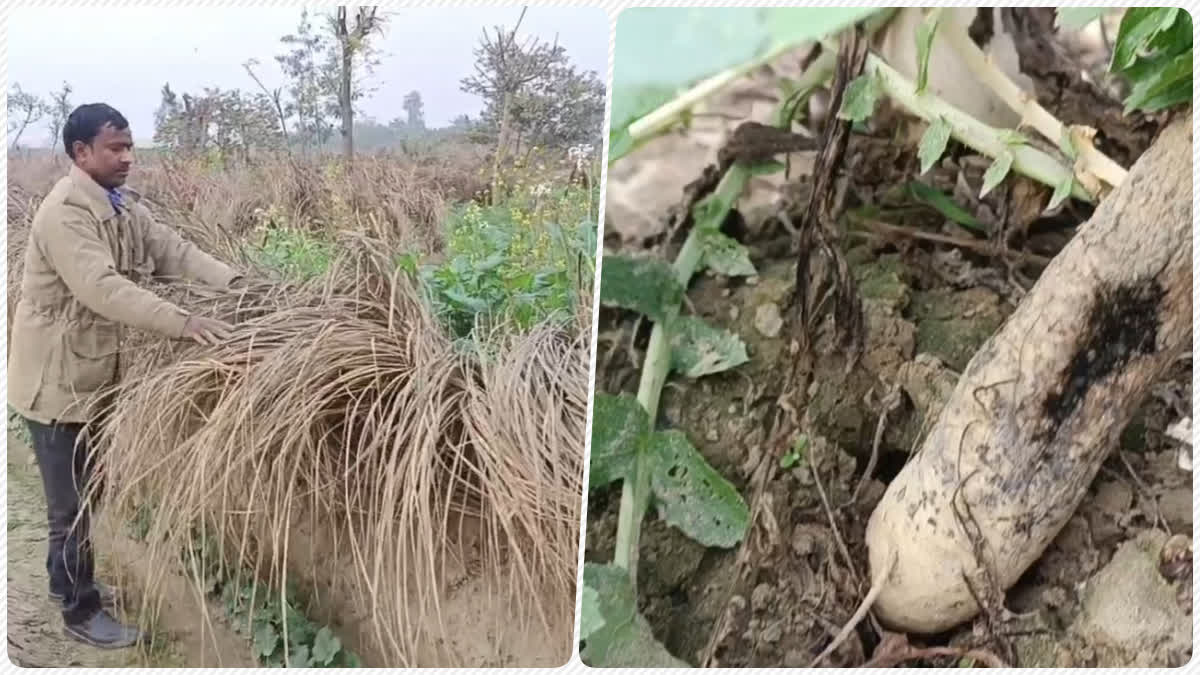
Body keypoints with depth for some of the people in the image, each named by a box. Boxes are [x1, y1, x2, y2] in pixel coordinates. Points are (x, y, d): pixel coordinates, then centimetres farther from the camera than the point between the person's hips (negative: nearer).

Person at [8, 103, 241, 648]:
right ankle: (81, 610, 18)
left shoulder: (124, 204, 6)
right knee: (72, 497, 3)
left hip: (93, 371, 9)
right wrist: (182, 323, -43)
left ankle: (65, 581, 41)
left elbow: (173, 250, -1)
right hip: (56, 377, -9)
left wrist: (233, 283, -16)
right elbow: (102, 288, -35)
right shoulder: (64, 213, -24)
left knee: (82, 489, 22)